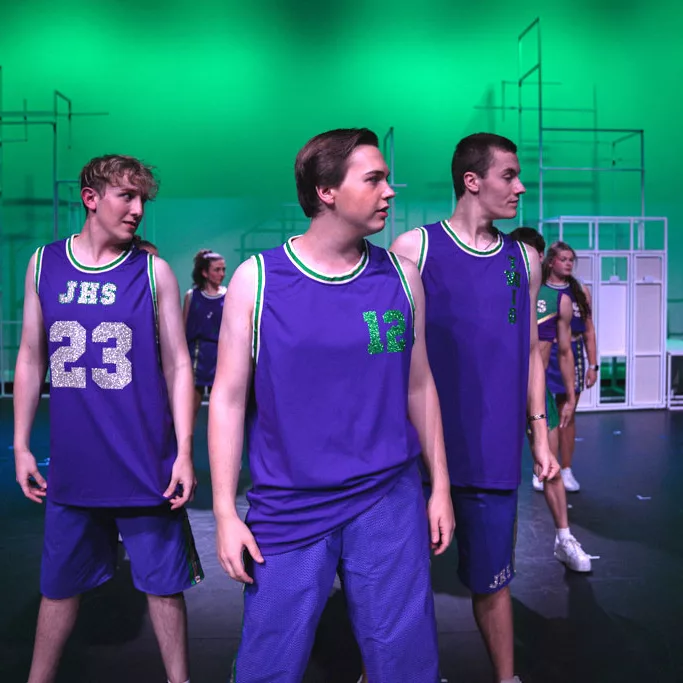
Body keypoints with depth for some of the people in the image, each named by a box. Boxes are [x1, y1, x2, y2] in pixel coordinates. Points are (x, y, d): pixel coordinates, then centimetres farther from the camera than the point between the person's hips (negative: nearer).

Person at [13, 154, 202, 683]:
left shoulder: (153, 271, -3)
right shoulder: (44, 264, 4)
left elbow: (177, 365, -2)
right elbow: (31, 357, 10)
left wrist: (185, 453, -7)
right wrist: (21, 445, 8)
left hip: (146, 465, -2)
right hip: (72, 466, 2)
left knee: (164, 583, 9)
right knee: (60, 584, 17)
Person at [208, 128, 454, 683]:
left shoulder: (401, 277, 1)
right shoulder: (256, 279, -6)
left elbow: (419, 386, 8)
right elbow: (228, 397, -3)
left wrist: (441, 486, 8)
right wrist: (225, 512, -5)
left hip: (390, 502, 2)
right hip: (287, 510, -1)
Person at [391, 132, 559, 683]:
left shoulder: (523, 259, 8)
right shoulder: (414, 248, -5)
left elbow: (530, 351, 13)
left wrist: (539, 432, 10)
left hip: (493, 453, 3)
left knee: (492, 581, 14)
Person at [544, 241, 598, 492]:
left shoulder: (581, 291, 7)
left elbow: (589, 330, 9)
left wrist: (593, 365, 4)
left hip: (573, 357, 3)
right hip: (545, 356, -3)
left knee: (568, 415, 9)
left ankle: (566, 470, 20)